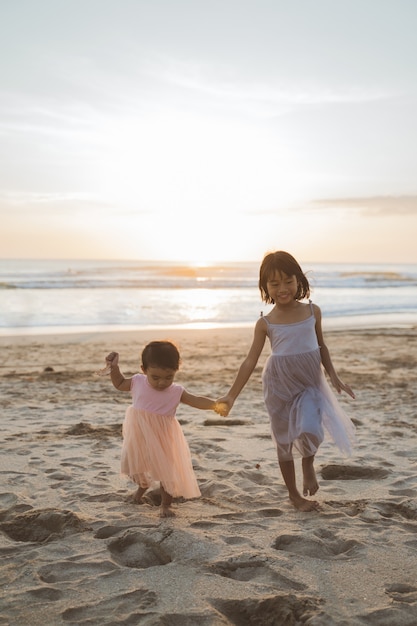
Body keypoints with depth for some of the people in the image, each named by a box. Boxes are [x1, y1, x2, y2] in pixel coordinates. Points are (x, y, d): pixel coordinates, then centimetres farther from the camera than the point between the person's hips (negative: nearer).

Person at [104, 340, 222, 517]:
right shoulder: (138, 382, -8)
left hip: (162, 438, -2)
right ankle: (143, 485, 53)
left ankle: (165, 504, 21)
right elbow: (119, 384, 9)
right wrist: (114, 367, -7)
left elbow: (197, 401, -18)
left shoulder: (176, 392, -13)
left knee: (167, 470, 1)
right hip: (139, 436, 2)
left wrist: (215, 404, -35)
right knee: (136, 464, 19)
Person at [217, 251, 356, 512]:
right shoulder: (266, 323, -6)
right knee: (284, 439, 9)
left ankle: (308, 465, 13)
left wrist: (334, 377, 7)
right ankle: (294, 494, 27)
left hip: (310, 382, 1)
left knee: (310, 429, -21)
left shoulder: (313, 311, -2)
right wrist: (232, 395, -8)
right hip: (280, 385, 0)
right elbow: (251, 361, -5)